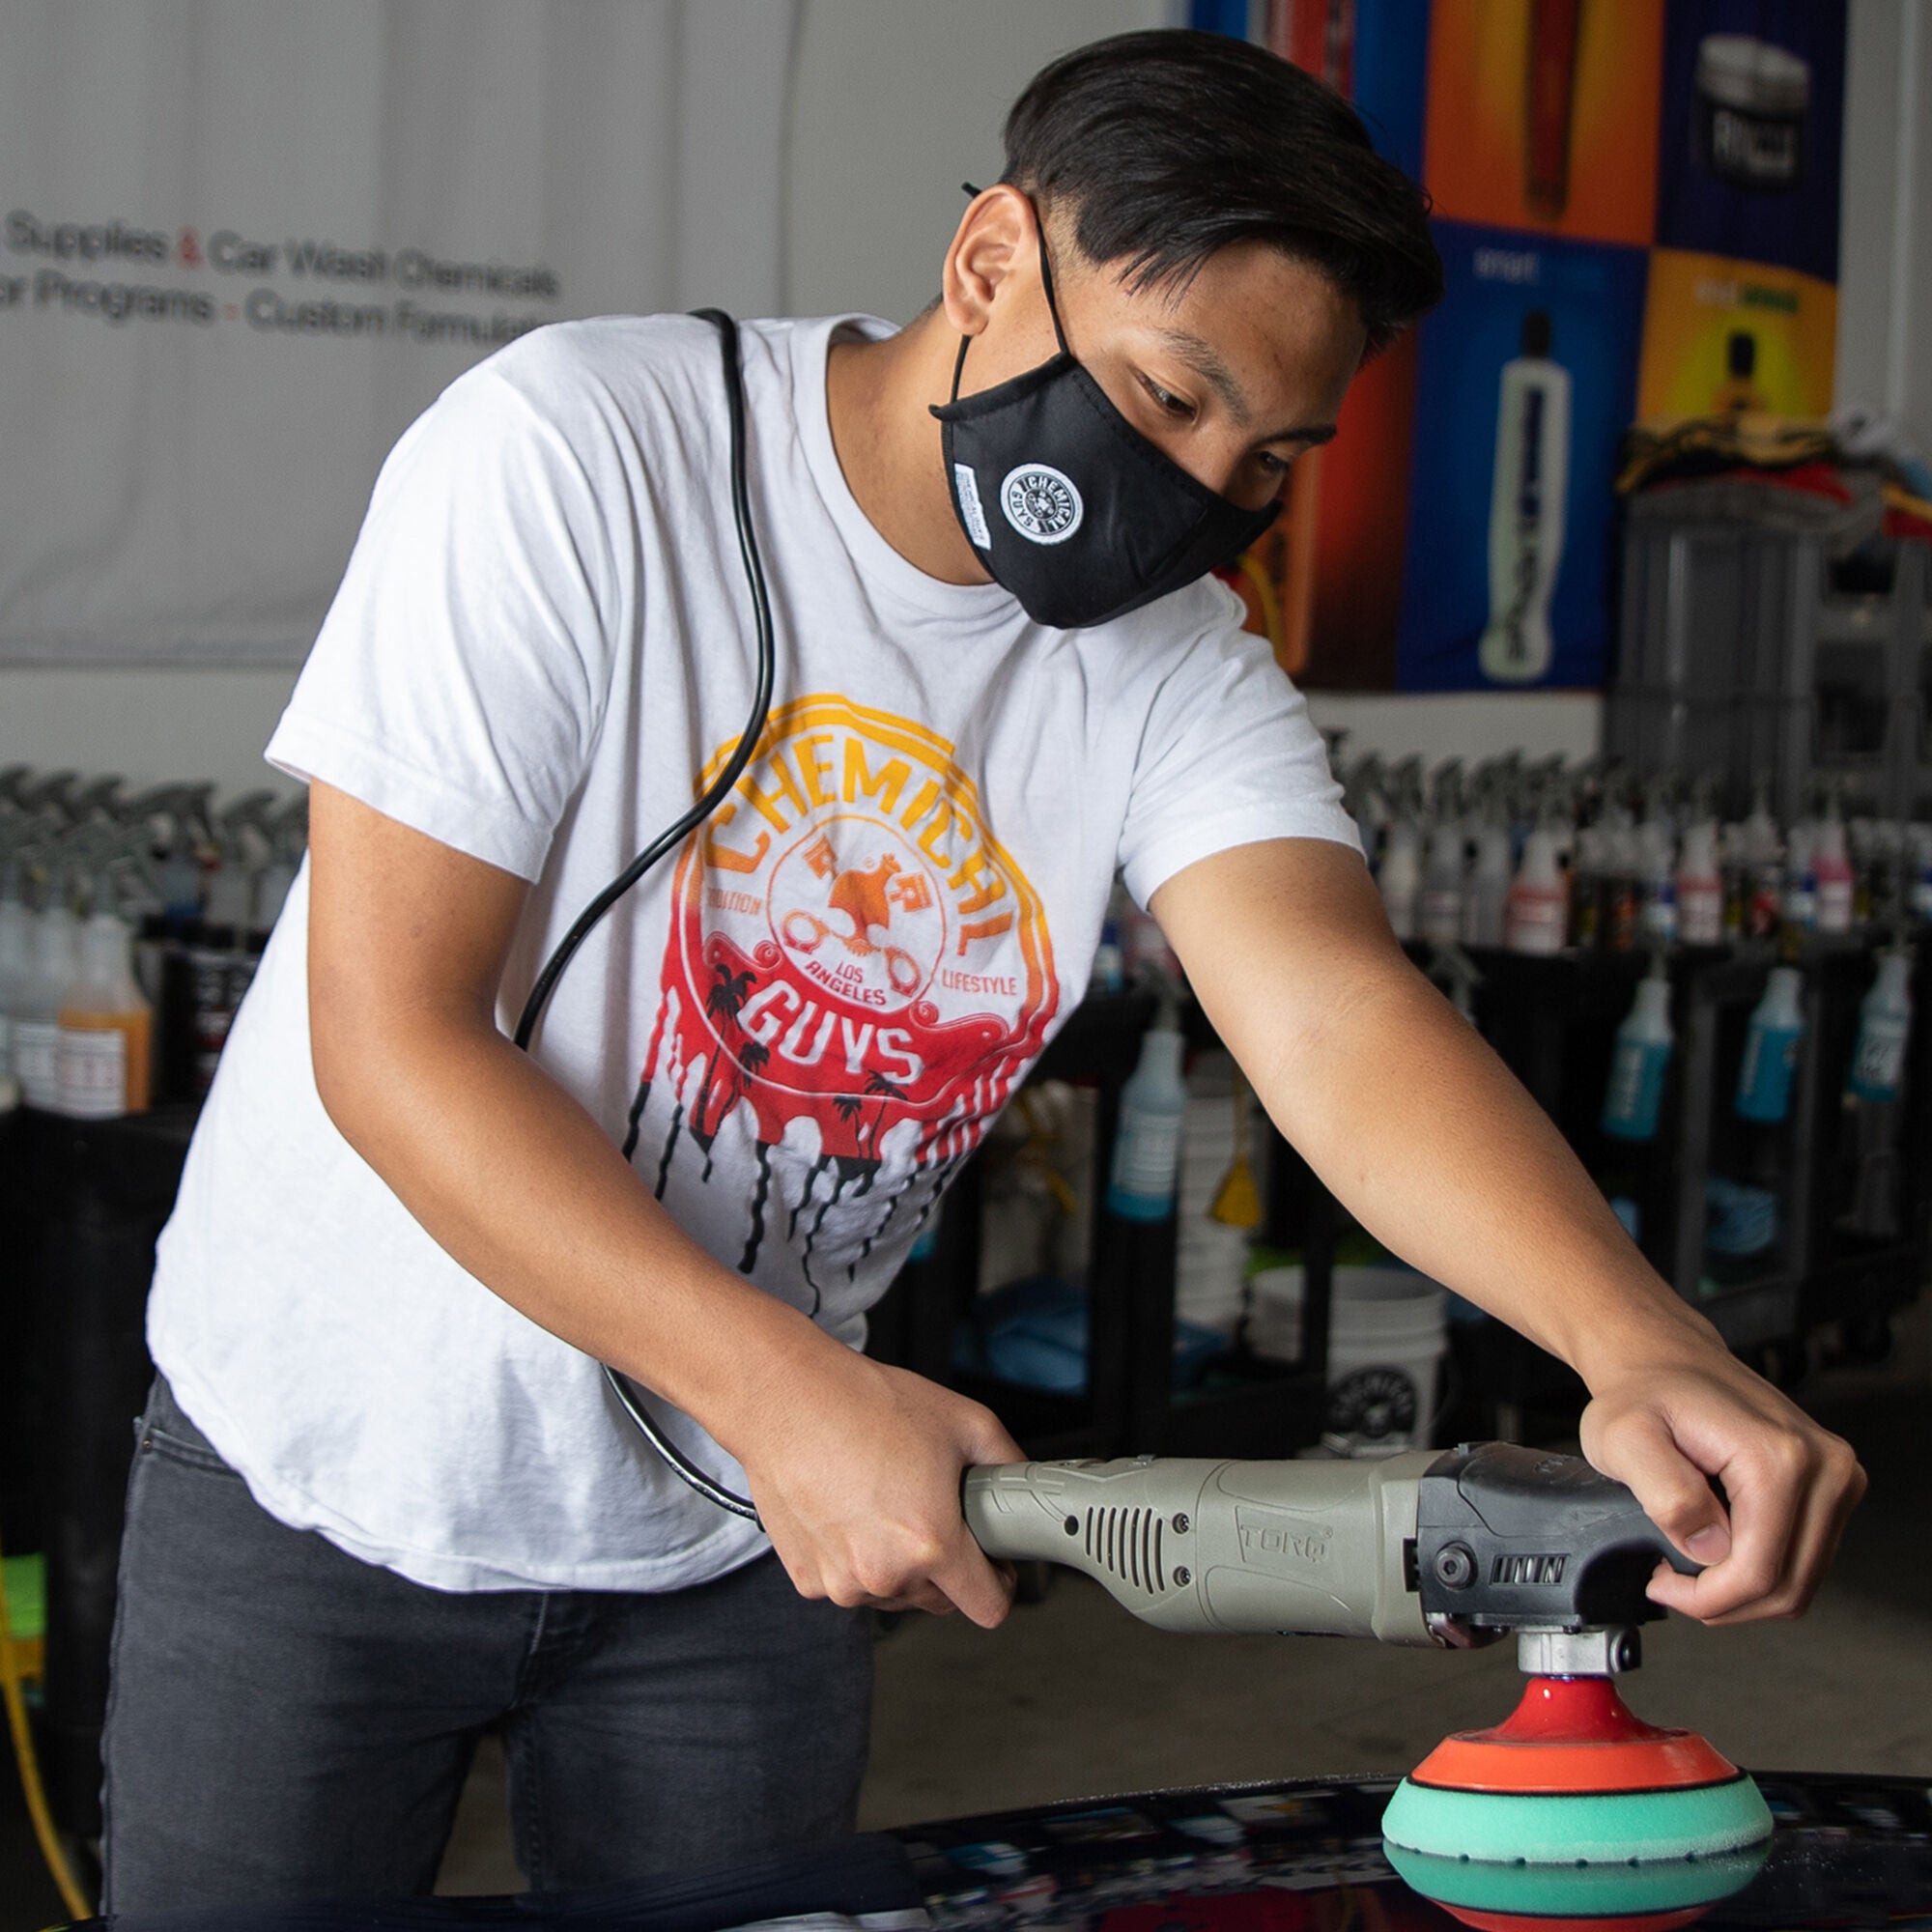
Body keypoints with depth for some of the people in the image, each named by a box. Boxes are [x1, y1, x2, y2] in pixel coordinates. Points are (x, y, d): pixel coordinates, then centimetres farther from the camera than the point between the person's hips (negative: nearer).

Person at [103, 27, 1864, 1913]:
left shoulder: (1174, 666, -8)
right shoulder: (569, 452, -21)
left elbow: (1338, 1015, -23)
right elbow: (391, 1037, -24)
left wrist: (1639, 1341, -42)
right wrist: (784, 1390, -32)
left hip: (740, 1539, 4)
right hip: (326, 1479, -3)